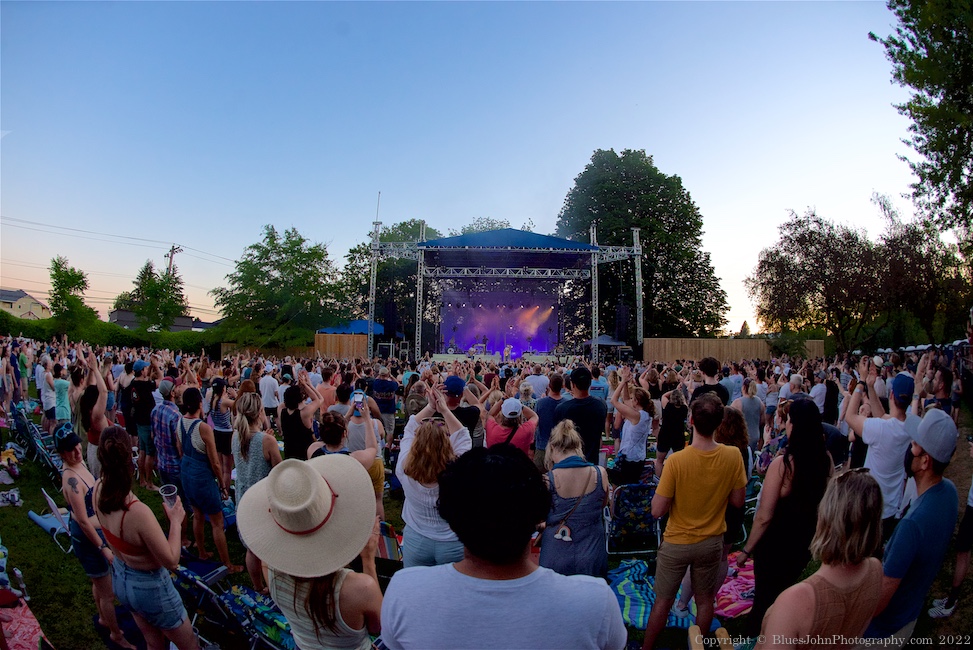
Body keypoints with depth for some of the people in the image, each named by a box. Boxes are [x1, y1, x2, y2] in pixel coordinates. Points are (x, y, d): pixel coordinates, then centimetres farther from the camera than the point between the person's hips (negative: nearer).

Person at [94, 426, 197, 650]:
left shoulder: (98, 490, -19)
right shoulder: (138, 513, -39)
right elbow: (171, 561, -28)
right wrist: (175, 521, -16)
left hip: (120, 578, 7)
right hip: (149, 586, -7)